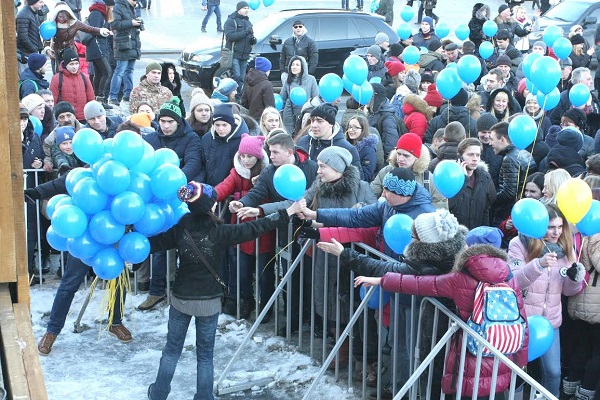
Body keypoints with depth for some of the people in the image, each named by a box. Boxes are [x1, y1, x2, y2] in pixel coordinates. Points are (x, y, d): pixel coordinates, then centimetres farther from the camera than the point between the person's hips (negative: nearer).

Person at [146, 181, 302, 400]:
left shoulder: (181, 228, -10)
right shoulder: (220, 233, -17)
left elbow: (156, 243, 1)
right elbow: (254, 228, -14)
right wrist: (288, 213, -9)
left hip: (181, 298, 2)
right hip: (209, 301, -2)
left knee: (172, 349, 17)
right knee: (205, 354, 12)